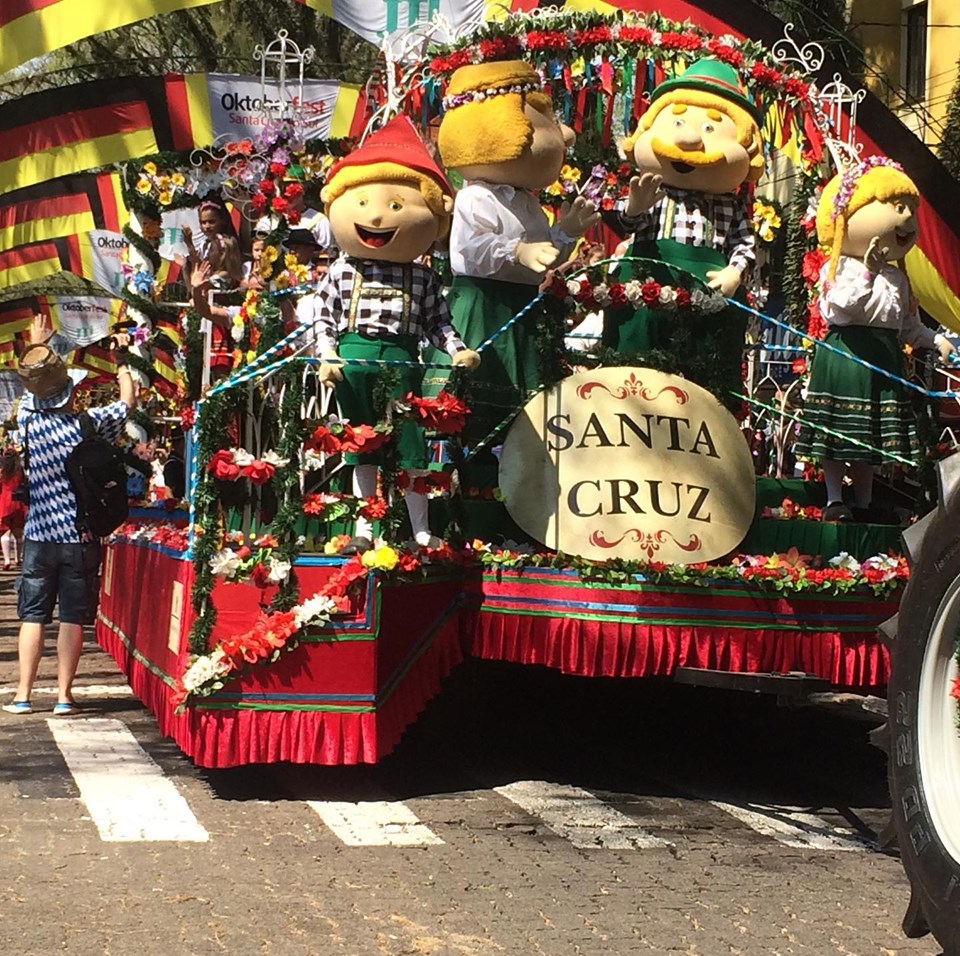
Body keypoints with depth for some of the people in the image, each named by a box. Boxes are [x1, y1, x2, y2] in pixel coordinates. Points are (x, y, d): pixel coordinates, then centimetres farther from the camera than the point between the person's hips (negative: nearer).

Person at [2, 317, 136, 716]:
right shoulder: (89, 425, -10)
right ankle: (64, 695, 4)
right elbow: (128, 400, 6)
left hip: (39, 536, 2)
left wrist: (35, 345, 31)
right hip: (81, 538, -2)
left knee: (33, 616, 7)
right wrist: (122, 358, 20)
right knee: (73, 618, 3)